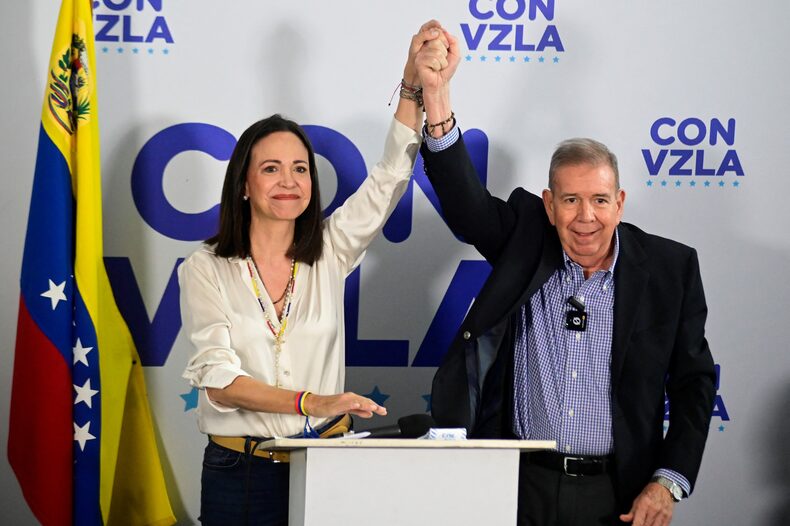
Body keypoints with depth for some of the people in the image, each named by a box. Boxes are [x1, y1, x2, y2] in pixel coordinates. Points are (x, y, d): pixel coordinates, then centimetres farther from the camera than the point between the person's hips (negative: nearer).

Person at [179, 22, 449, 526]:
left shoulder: (329, 252, 3)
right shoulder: (205, 270, -4)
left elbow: (391, 175, -5)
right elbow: (218, 380, -13)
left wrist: (415, 83, -17)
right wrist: (311, 402, -27)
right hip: (241, 470, -2)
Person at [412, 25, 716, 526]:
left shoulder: (671, 268, -1)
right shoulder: (524, 240, 1)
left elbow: (693, 381, 3)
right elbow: (465, 203, -15)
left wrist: (669, 483, -5)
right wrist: (436, 96, -27)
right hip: (519, 484, 1)